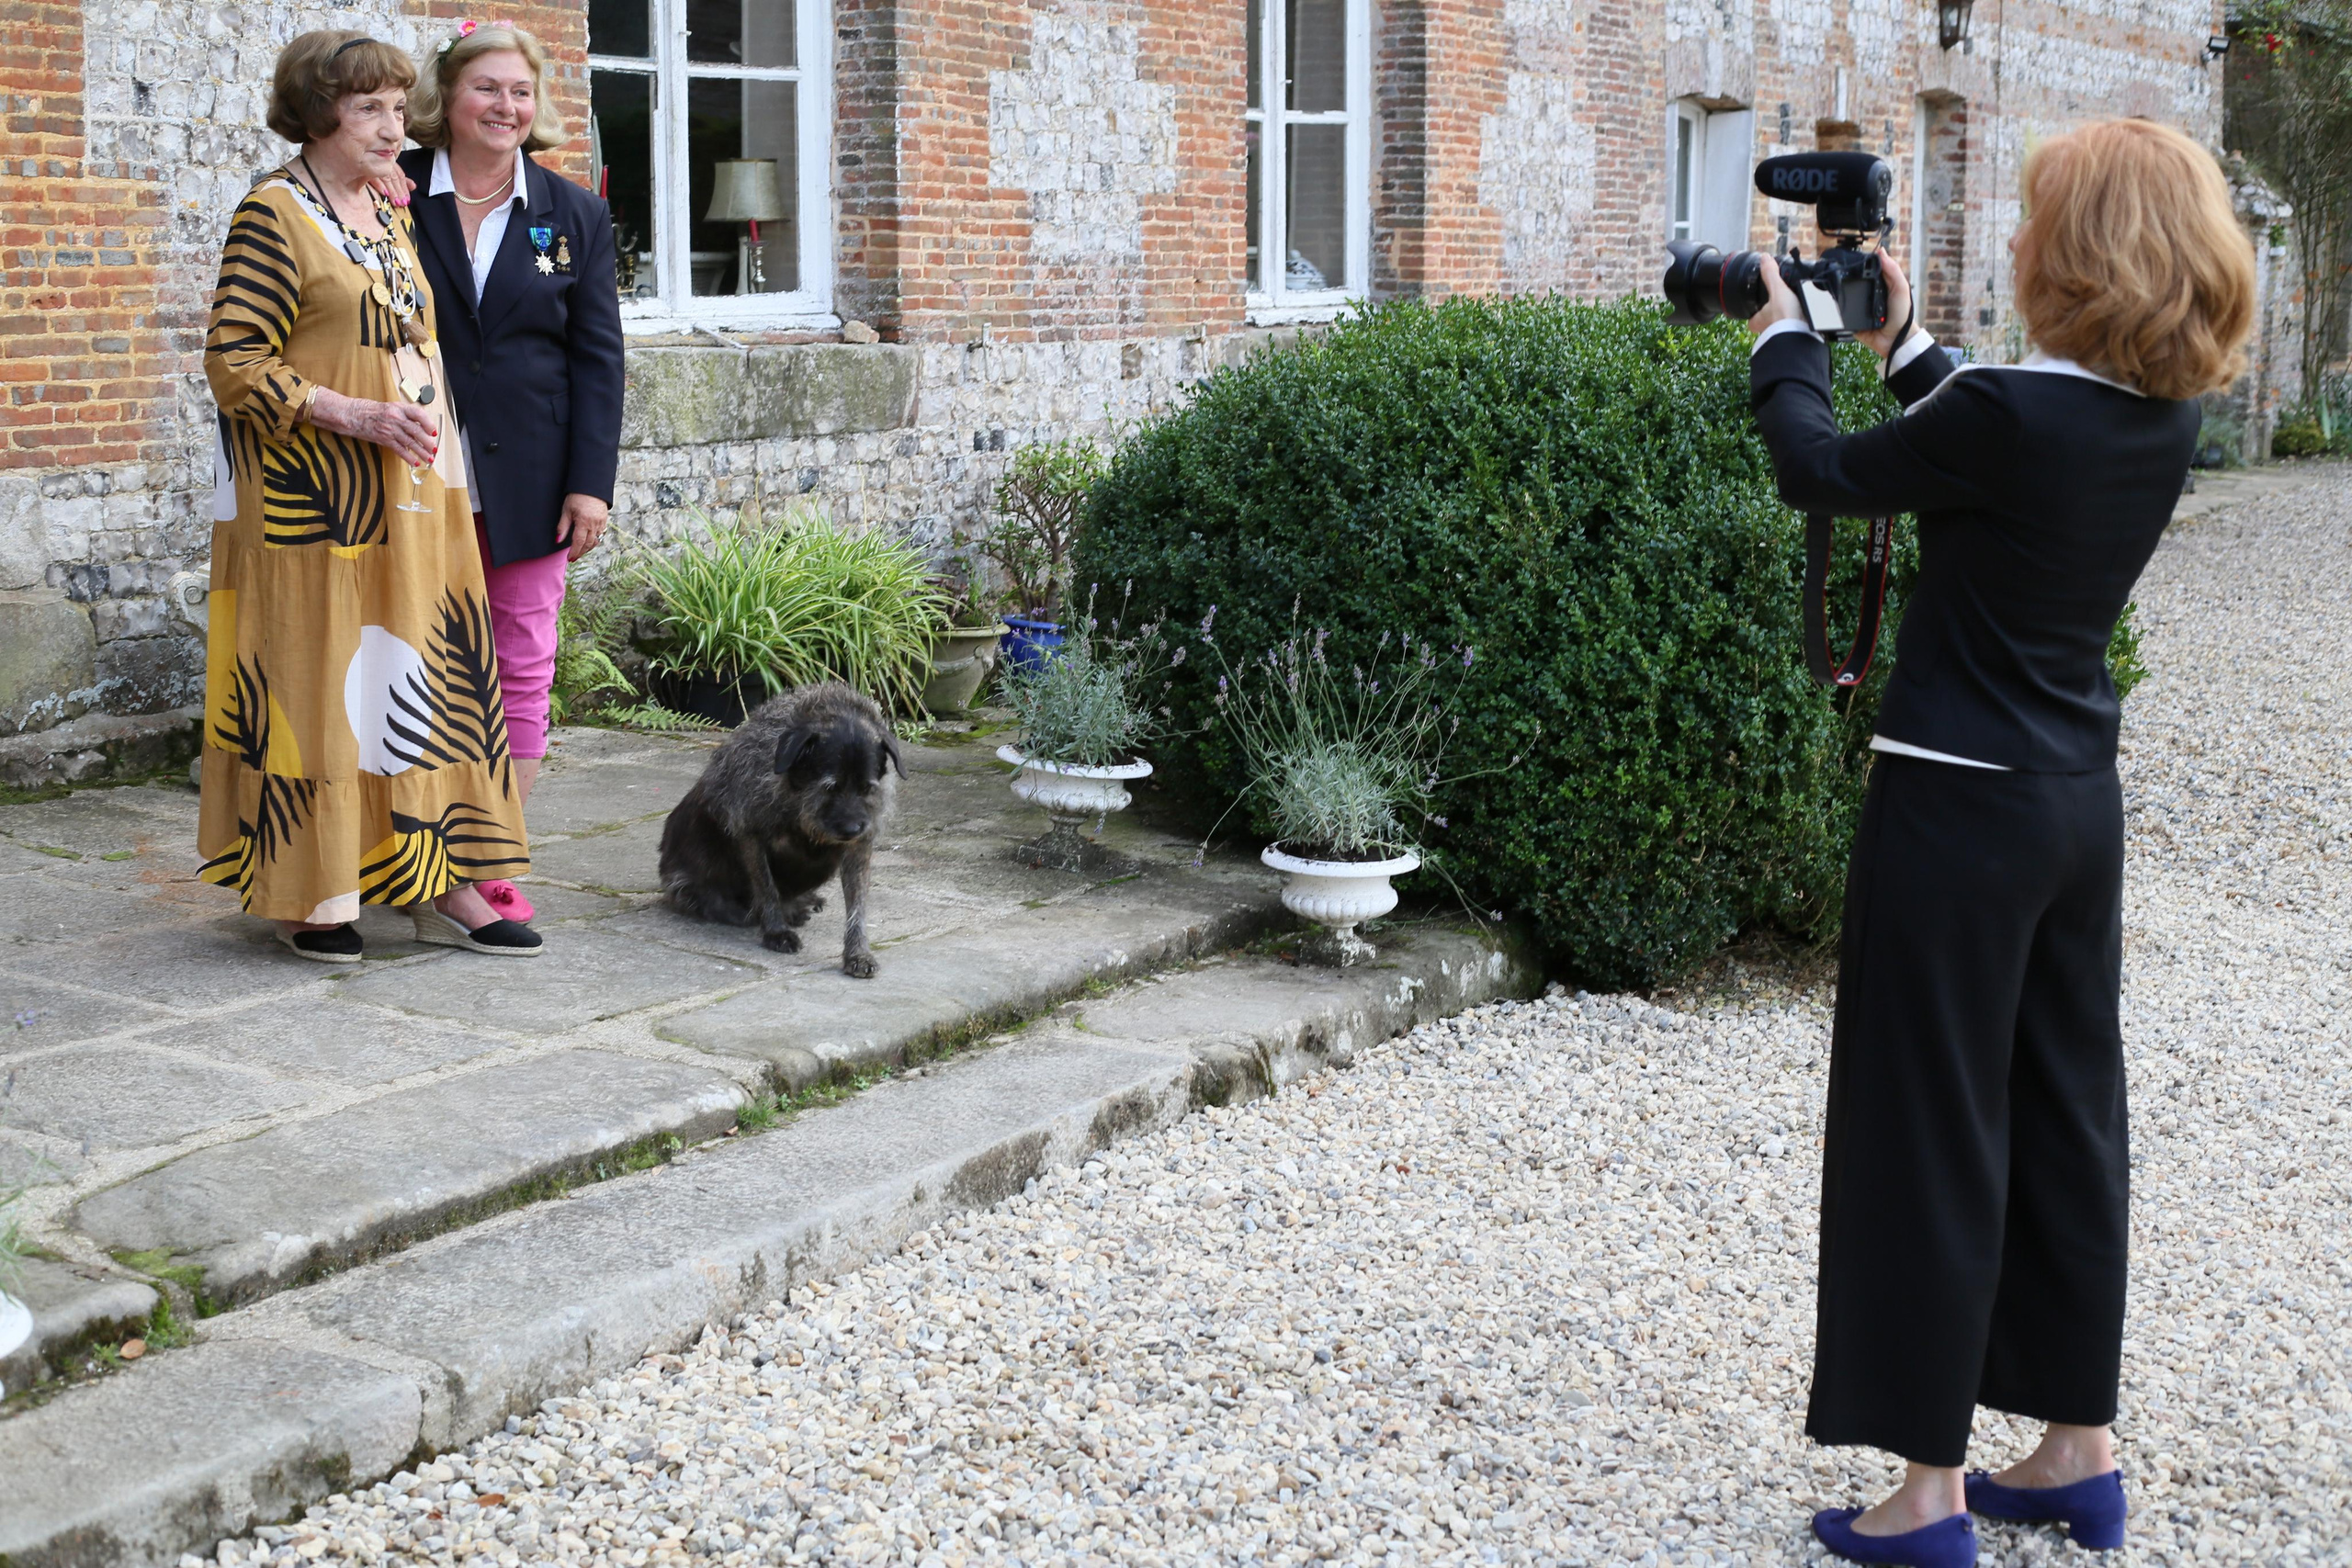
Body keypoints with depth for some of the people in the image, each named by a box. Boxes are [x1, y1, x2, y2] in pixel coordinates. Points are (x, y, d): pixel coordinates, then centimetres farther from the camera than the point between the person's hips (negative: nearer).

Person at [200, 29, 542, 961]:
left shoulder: (390, 214, 16)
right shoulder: (274, 215, -8)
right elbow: (232, 362, -14)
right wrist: (355, 416, -21)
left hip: (408, 494, 8)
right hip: (312, 494, -8)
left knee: (429, 676, 5)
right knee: (313, 682, -2)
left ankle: (443, 889, 9)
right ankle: (306, 895, 9)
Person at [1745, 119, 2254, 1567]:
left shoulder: (2013, 415, -21)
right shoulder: (2165, 423, 2)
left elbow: (1820, 473, -9)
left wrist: (1788, 337, 8)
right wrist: (1903, 344, 22)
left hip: (1960, 811, -8)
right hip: (2080, 804, 8)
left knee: (1931, 1134, 1)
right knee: (2065, 1116, 16)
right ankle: (2080, 1449, 27)